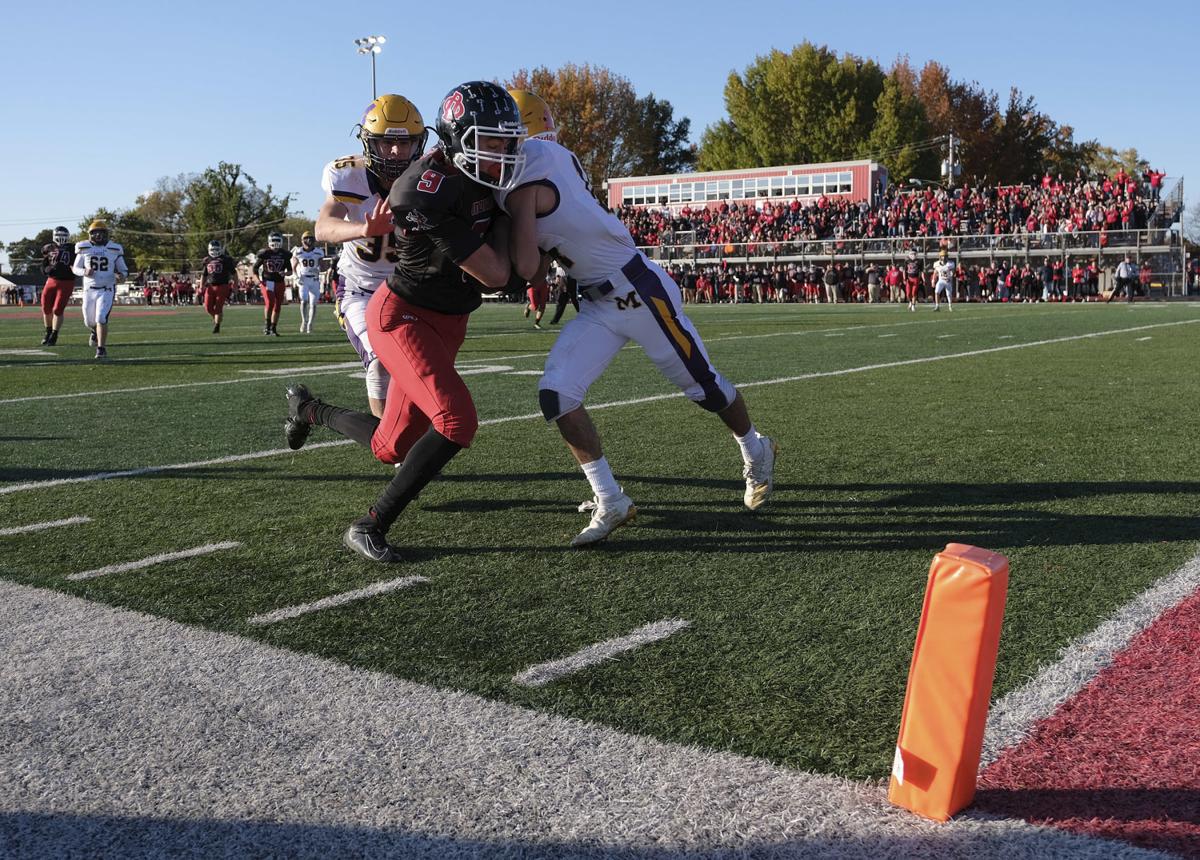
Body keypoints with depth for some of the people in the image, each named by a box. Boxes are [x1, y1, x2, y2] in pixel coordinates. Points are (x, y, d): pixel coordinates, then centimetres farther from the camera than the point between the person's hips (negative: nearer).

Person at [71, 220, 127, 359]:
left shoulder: (114, 250, 0)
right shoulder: (84, 248, 0)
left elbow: (123, 269, 8)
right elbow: (76, 268, 8)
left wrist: (121, 276, -16)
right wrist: (84, 272, -15)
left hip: (107, 290, -2)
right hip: (89, 290, 2)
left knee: (101, 318, -17)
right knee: (89, 321, 13)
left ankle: (102, 349, -9)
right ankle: (95, 331, 49)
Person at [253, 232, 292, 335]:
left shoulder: (284, 255, 3)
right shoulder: (264, 253, -4)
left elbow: (290, 271, 8)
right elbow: (255, 268, 6)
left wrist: (285, 273, -14)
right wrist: (259, 279, -5)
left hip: (279, 283, 3)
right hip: (267, 282, -3)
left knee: (277, 306, 5)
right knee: (269, 303, -19)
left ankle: (273, 328, 15)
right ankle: (267, 325, -5)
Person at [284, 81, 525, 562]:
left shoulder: (473, 175, -2)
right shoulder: (430, 193, -28)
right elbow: (495, 276, -23)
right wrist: (500, 218, -9)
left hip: (446, 323, 8)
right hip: (402, 317, -8)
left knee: (392, 449, 13)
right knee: (456, 422, -26)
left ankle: (308, 409, 43)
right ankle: (370, 528, -11)